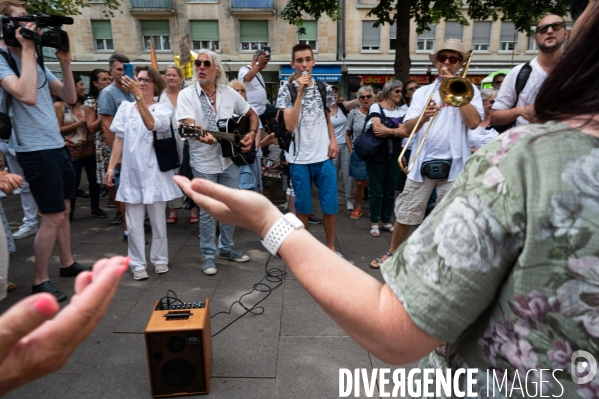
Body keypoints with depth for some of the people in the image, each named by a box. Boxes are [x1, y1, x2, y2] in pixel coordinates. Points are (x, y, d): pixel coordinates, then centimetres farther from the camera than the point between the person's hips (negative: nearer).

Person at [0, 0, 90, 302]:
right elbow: (27, 96, -30)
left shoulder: (36, 61, 13)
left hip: (57, 146, 8)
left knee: (64, 209, 16)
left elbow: (70, 98, 11)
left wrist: (65, 63, 0)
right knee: (53, 217, -4)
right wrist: (27, 49, -21)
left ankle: (68, 263, 31)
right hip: (36, 150, -8)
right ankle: (40, 282, 12)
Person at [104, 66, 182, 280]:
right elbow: (119, 139, 8)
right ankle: (137, 264, 15)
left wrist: (138, 95, -29)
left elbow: (151, 124, -22)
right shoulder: (125, 107, 9)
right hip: (132, 172, 3)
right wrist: (111, 167, 3)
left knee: (158, 219, 8)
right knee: (134, 223, 5)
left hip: (155, 172, -2)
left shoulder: (164, 107, -1)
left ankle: (159, 259, 24)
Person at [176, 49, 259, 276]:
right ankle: (208, 255, 19)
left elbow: (252, 115, 13)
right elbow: (189, 125, -23)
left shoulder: (230, 93, 3)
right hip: (204, 162, -4)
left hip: (230, 159, 4)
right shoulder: (187, 95, -7)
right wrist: (200, 134, -45)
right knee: (208, 211, 3)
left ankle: (226, 248, 30)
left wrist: (252, 134, -5)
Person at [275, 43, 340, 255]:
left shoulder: (324, 88, 6)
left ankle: (331, 247, 24)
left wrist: (333, 141, 0)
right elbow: (290, 125, -16)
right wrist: (300, 92, -19)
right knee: (303, 206, 8)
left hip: (323, 156, 3)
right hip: (299, 158, -2)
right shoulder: (286, 90, -4)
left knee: (330, 204, 6)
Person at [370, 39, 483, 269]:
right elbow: (408, 128, 1)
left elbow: (474, 122, -12)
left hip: (453, 164, -1)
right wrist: (423, 117, -20)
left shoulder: (469, 90, 6)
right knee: (406, 212, 8)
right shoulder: (422, 92, 11)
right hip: (422, 162, 2)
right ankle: (391, 253, 25)